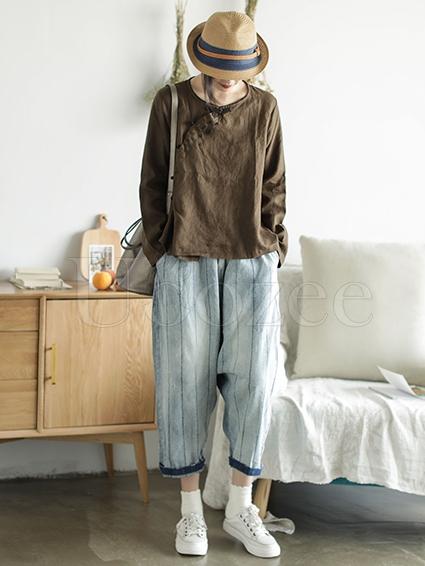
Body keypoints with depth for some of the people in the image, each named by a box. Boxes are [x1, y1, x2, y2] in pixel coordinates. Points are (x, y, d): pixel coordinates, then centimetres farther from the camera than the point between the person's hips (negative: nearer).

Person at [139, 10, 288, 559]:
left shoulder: (264, 107, 5)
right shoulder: (170, 103, 0)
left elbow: (274, 186, 11)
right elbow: (152, 183, 4)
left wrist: (273, 246, 4)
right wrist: (159, 250, 0)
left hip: (252, 265, 2)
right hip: (185, 264, -1)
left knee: (252, 381, 0)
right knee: (186, 382, 1)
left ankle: (240, 507, 15)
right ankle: (191, 511, 13)